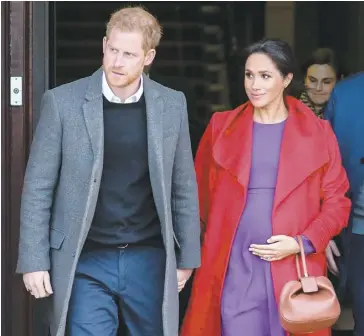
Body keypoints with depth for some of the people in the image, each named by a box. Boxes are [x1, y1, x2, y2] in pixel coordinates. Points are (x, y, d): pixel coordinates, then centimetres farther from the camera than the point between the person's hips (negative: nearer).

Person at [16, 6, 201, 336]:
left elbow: (184, 187, 8)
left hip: (149, 260, 2)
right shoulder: (62, 101, -5)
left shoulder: (172, 105, 2)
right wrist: (34, 260, -6)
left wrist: (187, 257, 8)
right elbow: (38, 188, -3)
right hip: (85, 264, -2)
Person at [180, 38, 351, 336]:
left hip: (294, 269, -1)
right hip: (233, 269, 1)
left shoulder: (317, 132, 3)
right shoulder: (221, 126, 7)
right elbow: (202, 194, 14)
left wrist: (303, 243, -9)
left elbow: (336, 201, 4)